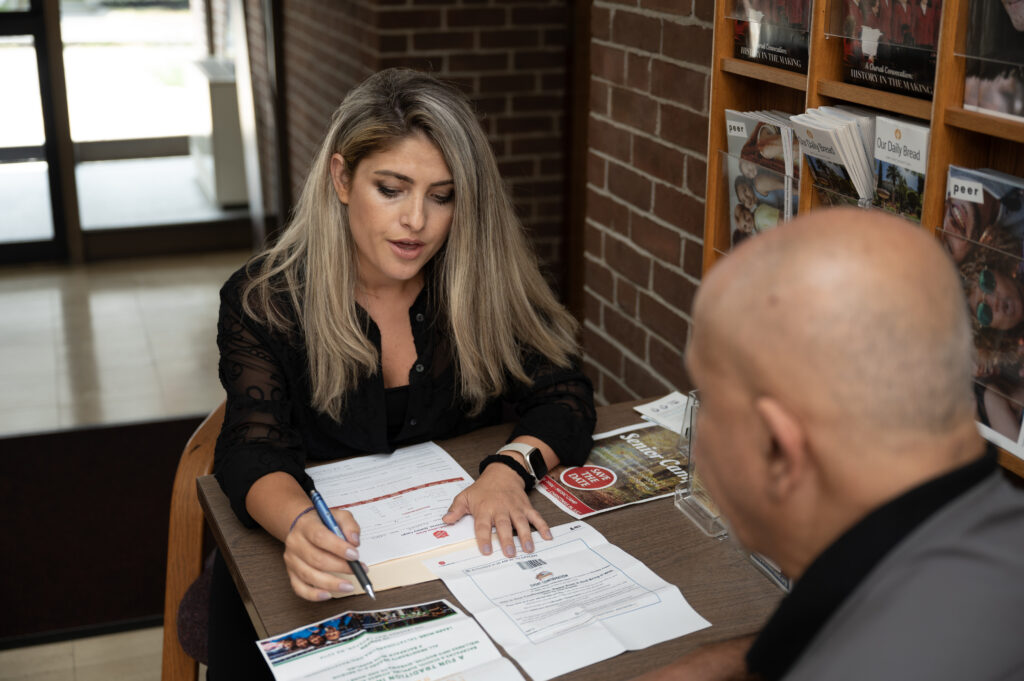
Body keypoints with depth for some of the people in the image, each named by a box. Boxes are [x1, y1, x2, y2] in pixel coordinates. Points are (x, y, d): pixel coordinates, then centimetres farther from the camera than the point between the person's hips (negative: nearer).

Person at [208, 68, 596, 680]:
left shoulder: (487, 285, -3)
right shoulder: (263, 302, -8)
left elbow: (564, 395, -3)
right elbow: (254, 452, -17)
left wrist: (511, 467, -26)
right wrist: (302, 526, -40)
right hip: (325, 563, -1)